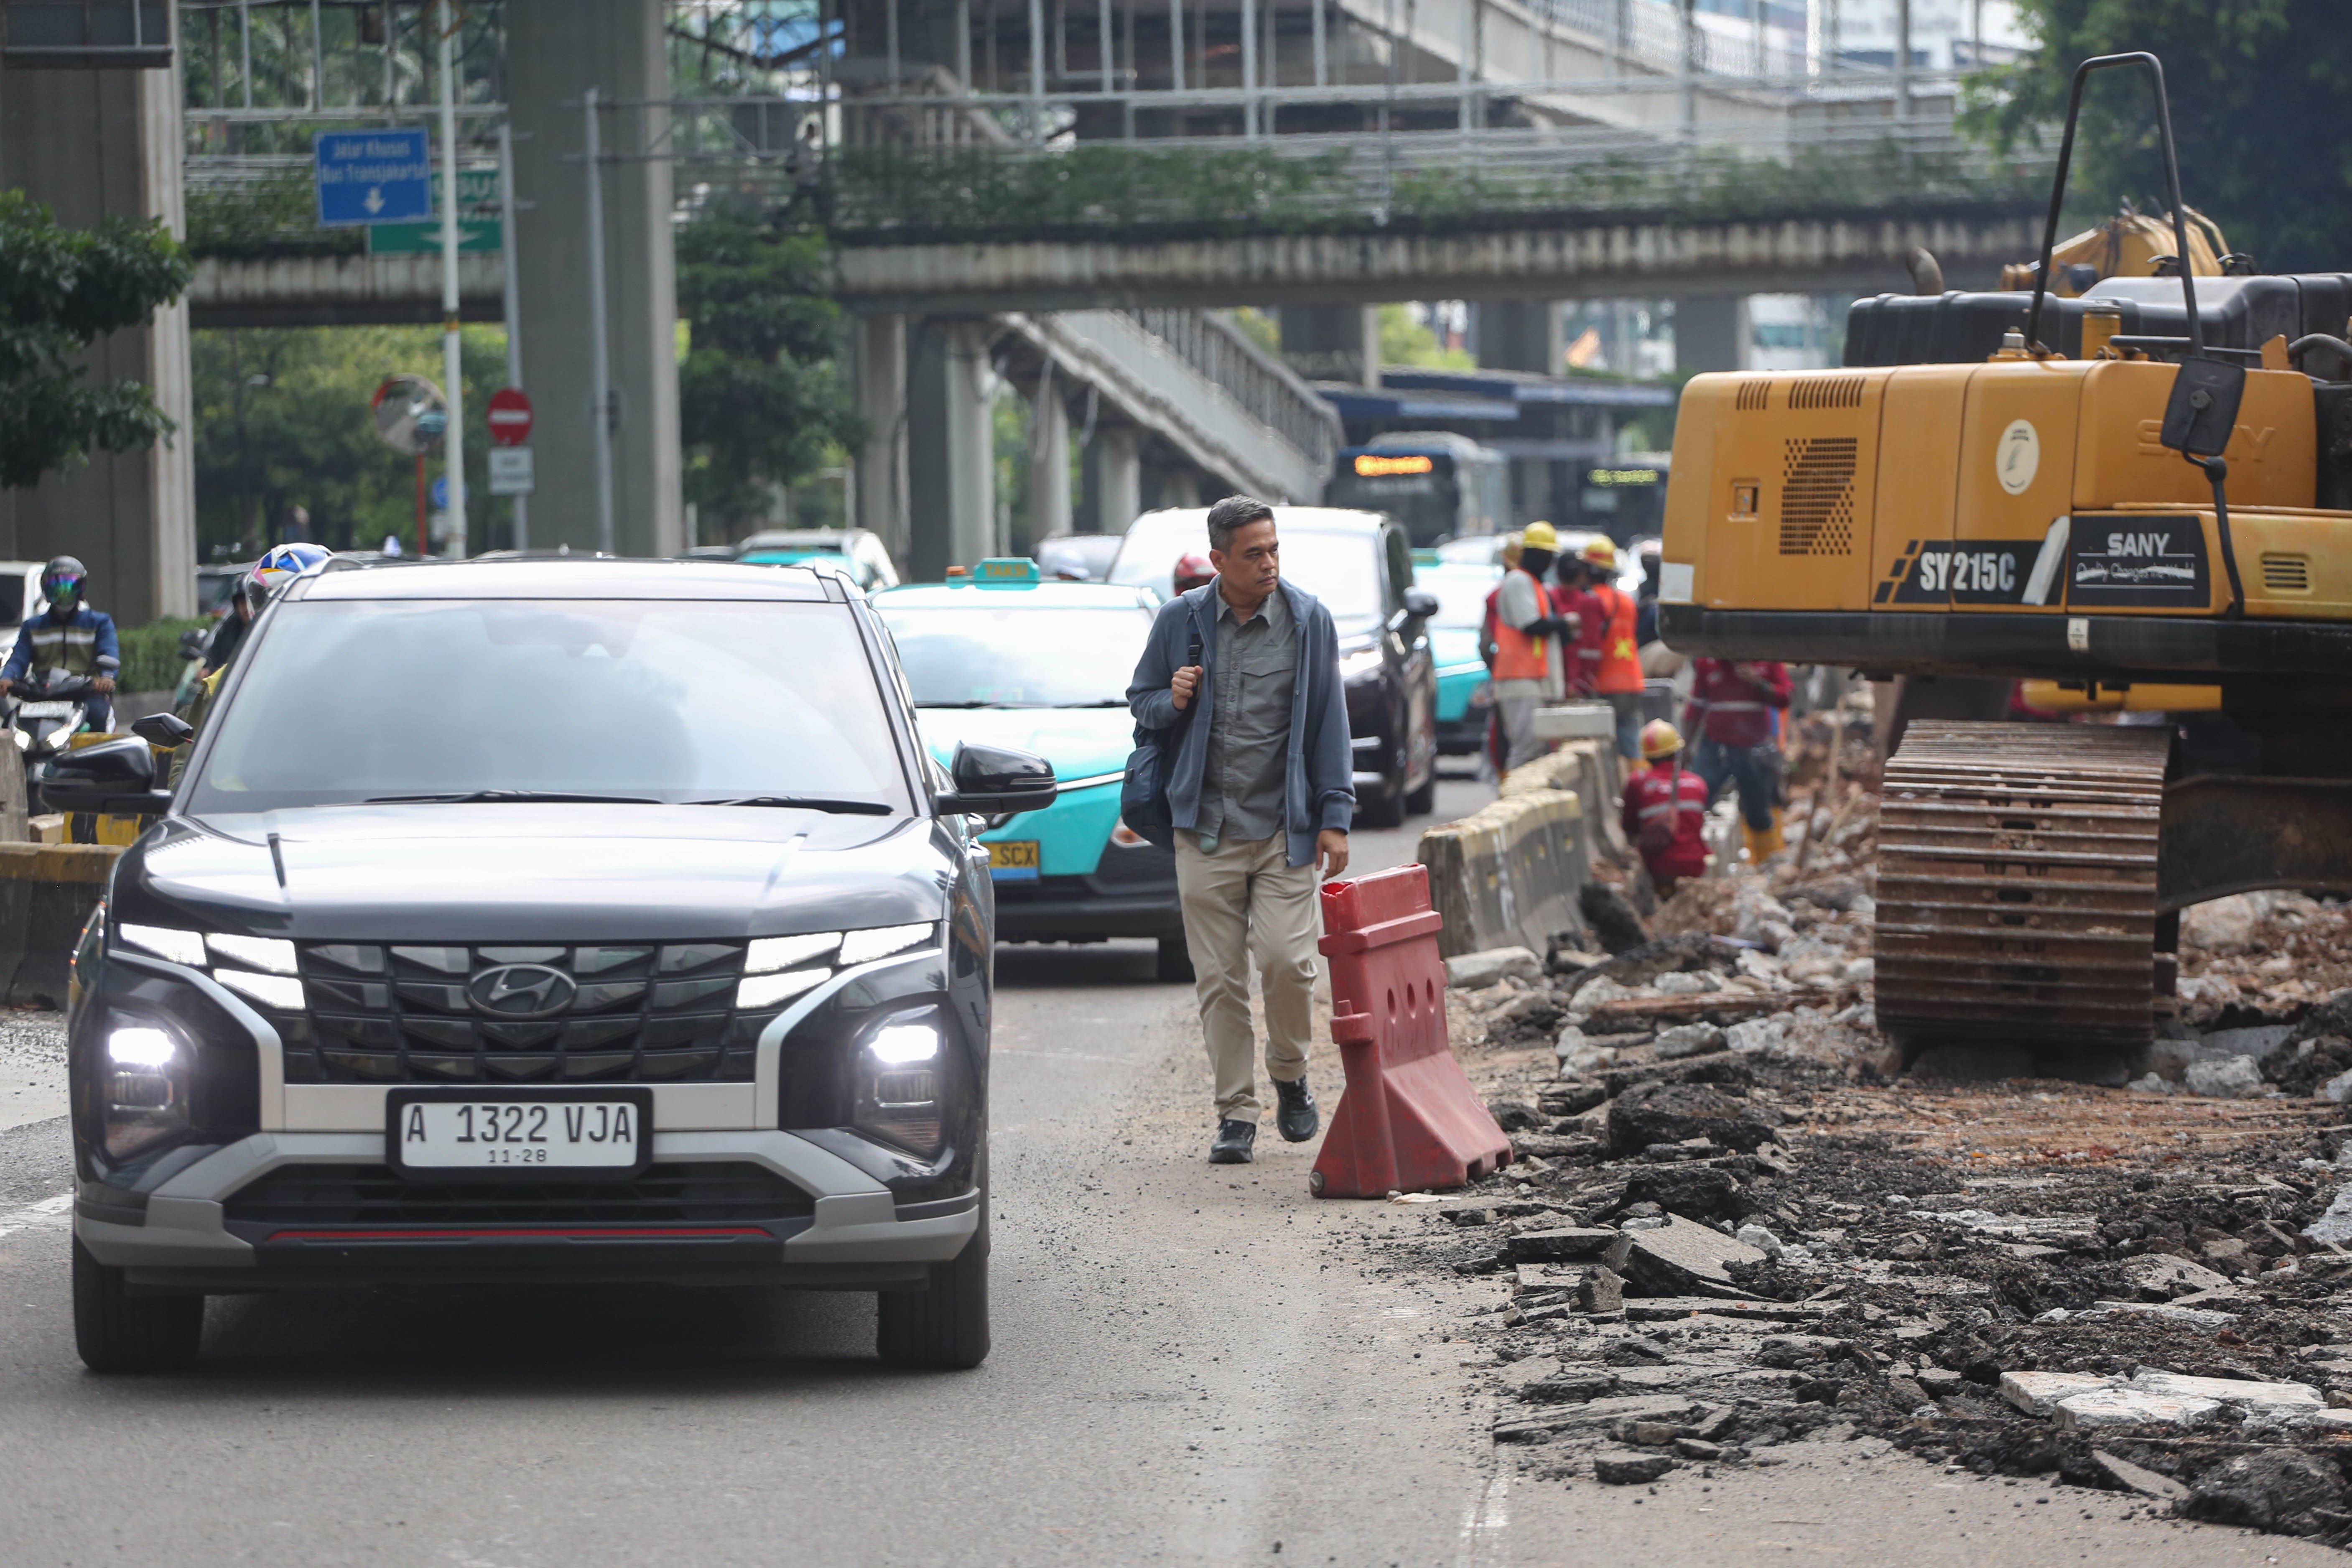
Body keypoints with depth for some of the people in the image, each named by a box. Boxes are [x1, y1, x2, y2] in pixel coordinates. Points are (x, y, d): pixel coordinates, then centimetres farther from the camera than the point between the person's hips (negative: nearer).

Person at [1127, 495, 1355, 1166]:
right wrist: (1171, 702, -9)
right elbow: (1141, 700, 15)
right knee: (1219, 978, 1)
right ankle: (1235, 1113, 9)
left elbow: (1329, 721, 4)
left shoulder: (1308, 620, 1)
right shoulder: (1181, 621, 3)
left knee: (1286, 959, -12)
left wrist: (1335, 816, 0)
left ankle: (1290, 1077, 14)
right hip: (1206, 829, 1)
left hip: (1284, 827, -1)